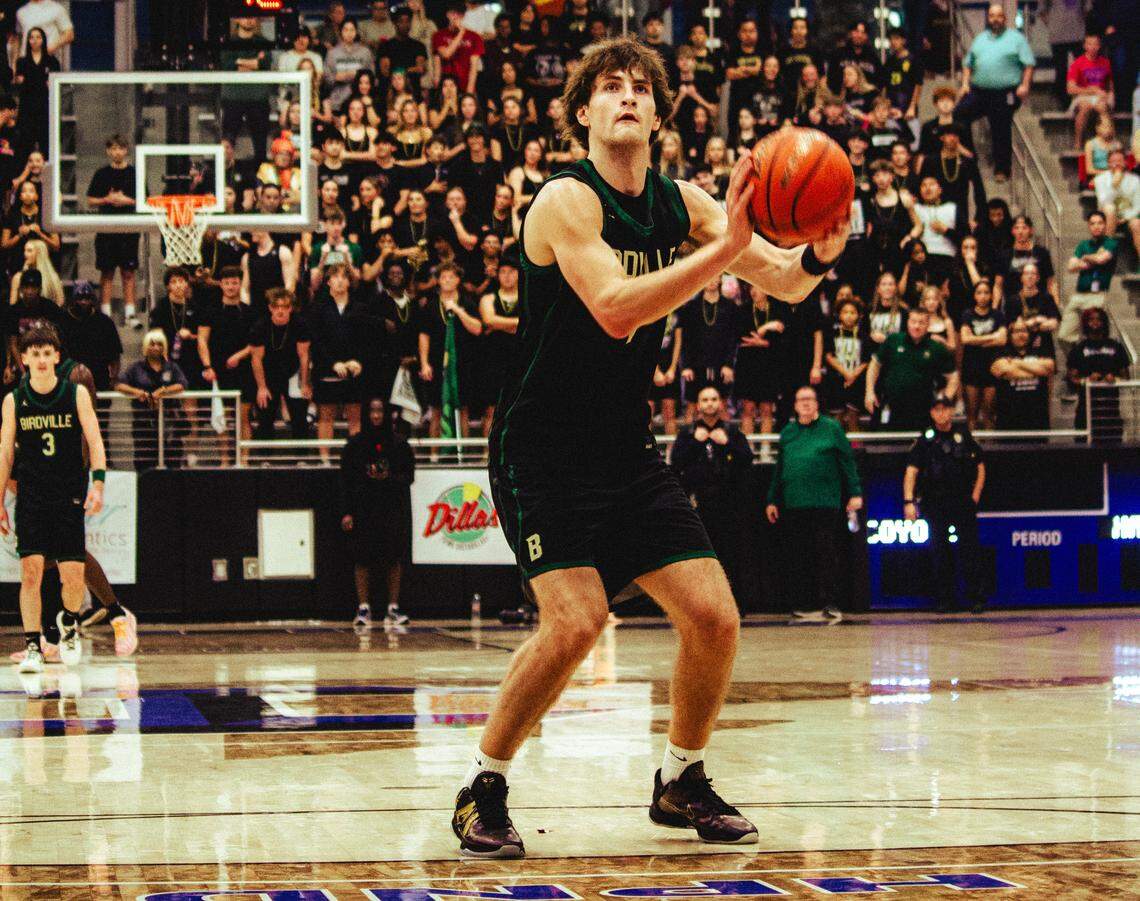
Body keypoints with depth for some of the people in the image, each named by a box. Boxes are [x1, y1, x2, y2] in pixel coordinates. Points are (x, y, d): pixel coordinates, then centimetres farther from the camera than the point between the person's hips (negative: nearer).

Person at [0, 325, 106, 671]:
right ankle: (32, 646, -6)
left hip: (70, 496, 0)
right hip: (31, 496, 1)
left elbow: (94, 440, -1)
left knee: (73, 575, -4)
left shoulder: (77, 394, 1)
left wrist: (97, 482, -14)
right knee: (31, 569, -11)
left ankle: (69, 621, 27)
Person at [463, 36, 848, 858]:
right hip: (544, 450, -6)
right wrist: (725, 248, -35)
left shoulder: (680, 203, 4)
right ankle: (482, 790, -3)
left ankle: (682, 783, 20)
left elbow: (784, 283, 3)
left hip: (627, 450, 6)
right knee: (576, 621, -21)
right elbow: (614, 308, -29)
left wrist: (818, 254, -20)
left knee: (715, 618, -2)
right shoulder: (567, 201, -15)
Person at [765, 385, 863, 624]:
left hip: (825, 503, -4)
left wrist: (855, 493, -3)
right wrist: (772, 500, 18)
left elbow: (847, 462, 3)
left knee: (826, 554, -7)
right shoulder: (788, 432, 16)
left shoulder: (831, 428, 5)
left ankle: (831, 603, -5)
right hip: (793, 504, 4)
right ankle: (813, 604, 8)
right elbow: (779, 469, 21)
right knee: (799, 559, 3)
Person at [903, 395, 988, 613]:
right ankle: (945, 600, 7)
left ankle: (976, 598, -2)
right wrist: (909, 501, -13)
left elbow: (980, 467, 15)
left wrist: (975, 496, 6)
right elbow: (911, 471, -3)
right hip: (935, 503, 0)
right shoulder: (925, 440, 3)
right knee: (940, 553, 1)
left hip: (963, 502, 0)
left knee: (969, 550, -5)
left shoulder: (963, 436, 8)